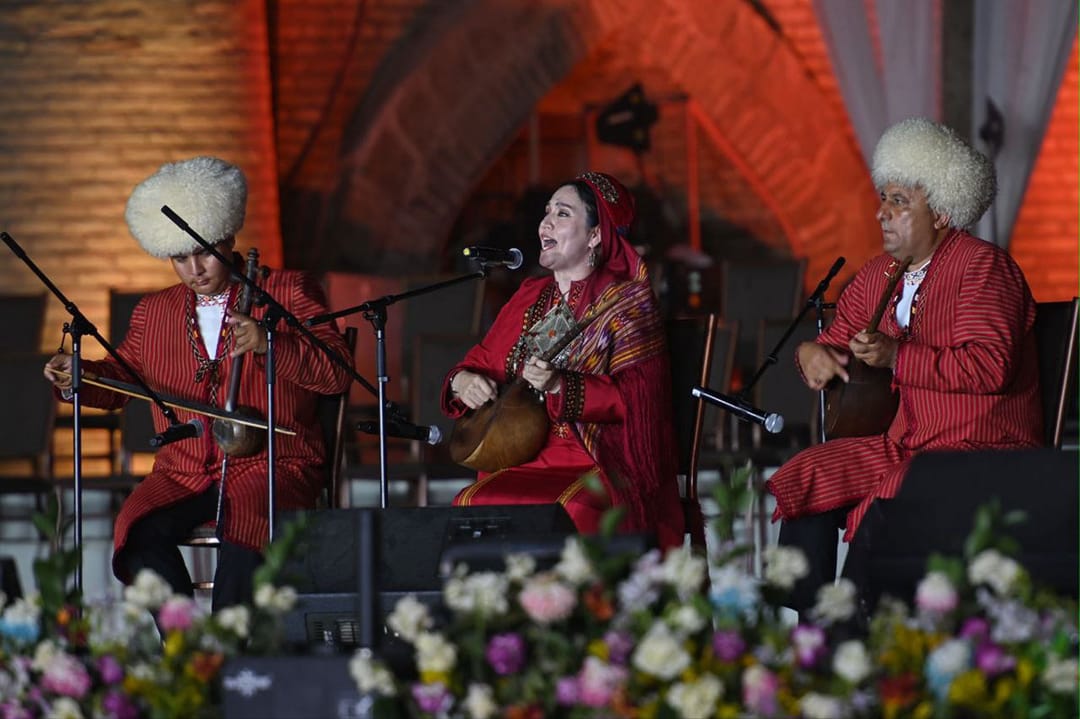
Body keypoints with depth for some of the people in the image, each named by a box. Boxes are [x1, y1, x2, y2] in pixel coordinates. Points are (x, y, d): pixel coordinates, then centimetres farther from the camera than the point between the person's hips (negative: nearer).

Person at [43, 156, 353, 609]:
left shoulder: (289, 293, 5)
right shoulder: (153, 312, 20)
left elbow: (337, 374, -5)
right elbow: (121, 377, 28)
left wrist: (269, 343, -21)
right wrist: (77, 376, 5)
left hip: (271, 466, -4)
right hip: (182, 473, 4)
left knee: (242, 531, -36)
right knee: (138, 533, -26)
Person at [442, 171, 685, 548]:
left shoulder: (625, 302, 0)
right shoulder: (529, 299, 18)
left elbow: (636, 399, -12)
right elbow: (482, 361, 25)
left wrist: (560, 387, -25)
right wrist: (463, 381, 1)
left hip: (603, 468, -5)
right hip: (524, 464, 5)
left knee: (574, 511, -35)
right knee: (474, 504, -24)